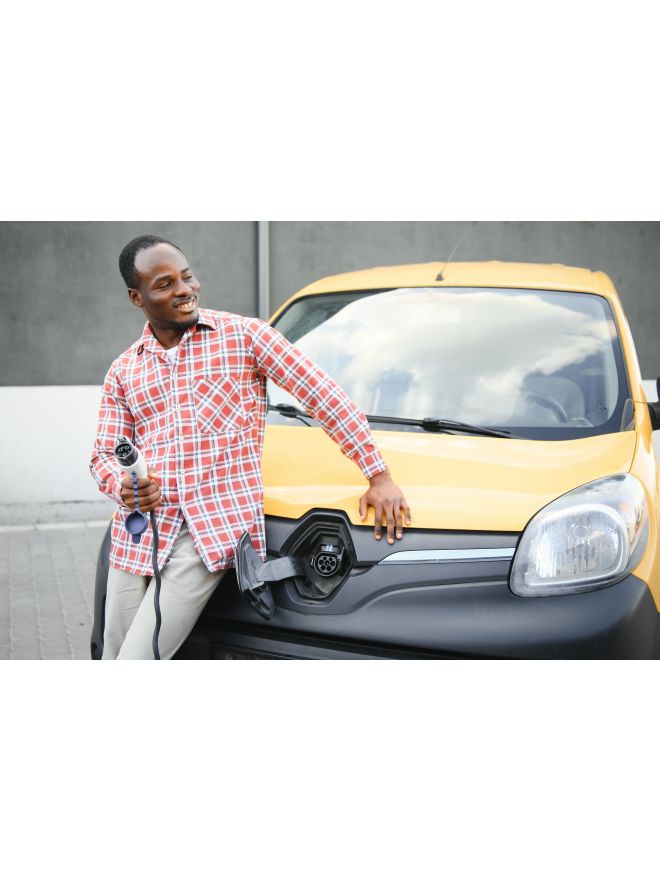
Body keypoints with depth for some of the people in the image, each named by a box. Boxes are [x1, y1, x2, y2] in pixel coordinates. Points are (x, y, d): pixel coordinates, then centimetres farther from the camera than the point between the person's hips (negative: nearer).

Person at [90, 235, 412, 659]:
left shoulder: (244, 334, 1)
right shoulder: (123, 371, 13)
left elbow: (323, 394, -2)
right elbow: (104, 454, 13)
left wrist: (379, 476, -7)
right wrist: (122, 487, -13)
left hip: (216, 531, -5)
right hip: (137, 533, 5)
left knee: (138, 658, -12)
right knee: (114, 655, 9)